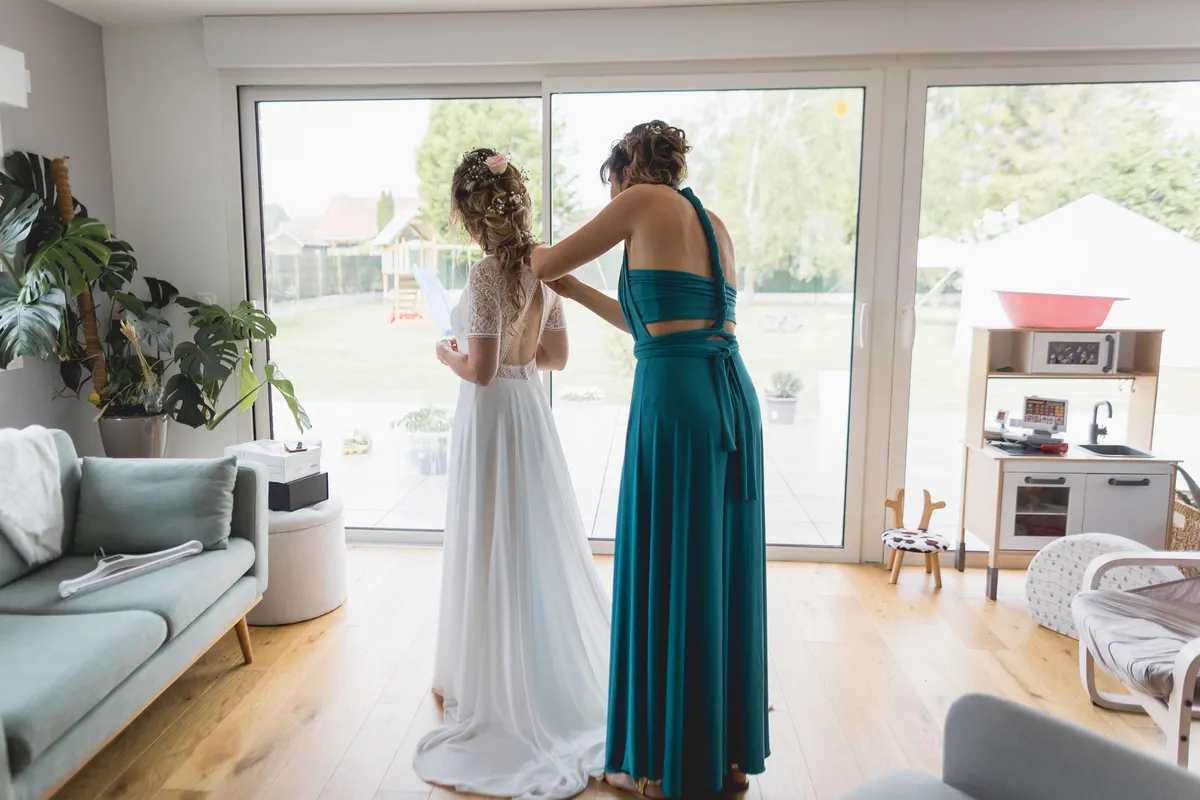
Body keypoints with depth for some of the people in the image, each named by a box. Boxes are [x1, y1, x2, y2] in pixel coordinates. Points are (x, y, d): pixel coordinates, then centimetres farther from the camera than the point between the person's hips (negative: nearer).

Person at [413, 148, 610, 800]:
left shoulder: (487, 277, -19)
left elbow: (481, 370, -20)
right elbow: (556, 355, 9)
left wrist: (450, 356, -2)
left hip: (491, 416, -7)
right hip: (531, 411, 8)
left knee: (495, 553, 6)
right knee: (539, 545, 18)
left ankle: (501, 688, 22)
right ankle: (565, 668, 33)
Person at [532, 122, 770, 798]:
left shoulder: (646, 200, 1)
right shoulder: (715, 225, 21)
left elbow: (546, 261, 8)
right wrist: (574, 290, 32)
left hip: (675, 400, -8)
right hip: (734, 396, 8)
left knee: (666, 578, 4)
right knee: (724, 574, 15)